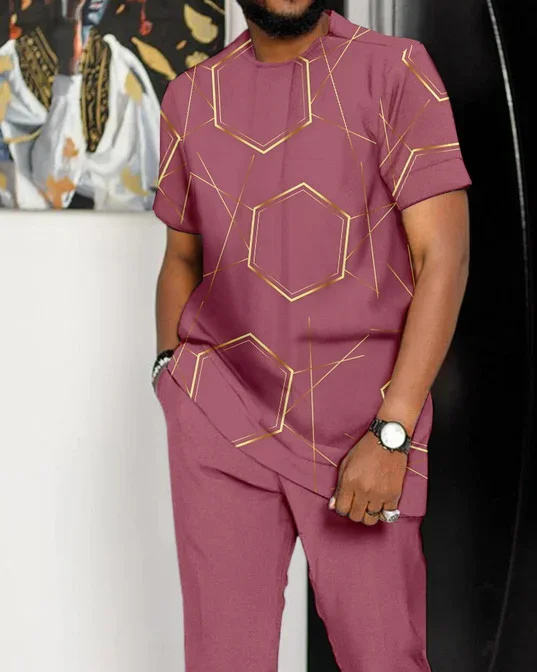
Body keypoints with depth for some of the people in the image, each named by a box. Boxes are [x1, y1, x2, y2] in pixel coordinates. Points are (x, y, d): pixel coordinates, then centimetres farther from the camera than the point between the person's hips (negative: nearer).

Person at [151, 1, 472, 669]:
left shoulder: (396, 71, -3)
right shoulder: (190, 96, 10)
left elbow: (444, 254, -9)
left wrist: (390, 433, -15)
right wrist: (170, 372, 3)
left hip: (363, 418, -2)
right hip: (220, 415, 3)